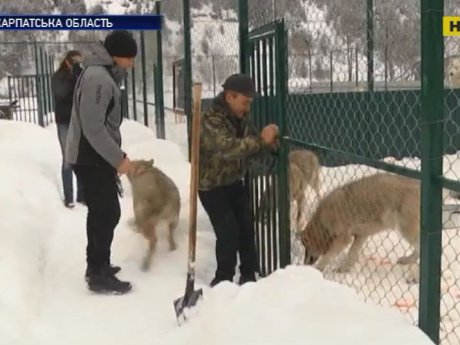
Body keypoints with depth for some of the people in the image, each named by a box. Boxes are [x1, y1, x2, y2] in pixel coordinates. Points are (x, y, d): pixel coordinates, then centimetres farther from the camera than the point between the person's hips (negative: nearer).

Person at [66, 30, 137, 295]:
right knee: (108, 213, -5)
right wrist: (118, 158, -20)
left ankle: (97, 266, 29)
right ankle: (100, 275, 3)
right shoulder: (98, 78, -20)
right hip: (91, 158, -10)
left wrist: (116, 156, 16)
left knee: (100, 212, 17)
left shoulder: (104, 74, 14)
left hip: (94, 156, 10)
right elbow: (93, 127, -25)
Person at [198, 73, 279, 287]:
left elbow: (247, 146, 9)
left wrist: (268, 145, -11)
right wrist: (261, 141, -45)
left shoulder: (241, 117, 0)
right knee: (228, 233, -10)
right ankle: (223, 280, 8)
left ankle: (249, 276, 21)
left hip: (234, 182, 8)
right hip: (212, 186, -8)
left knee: (246, 227, 7)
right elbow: (228, 148, -42)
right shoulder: (211, 120, -26)